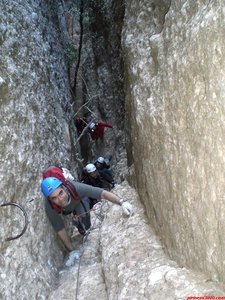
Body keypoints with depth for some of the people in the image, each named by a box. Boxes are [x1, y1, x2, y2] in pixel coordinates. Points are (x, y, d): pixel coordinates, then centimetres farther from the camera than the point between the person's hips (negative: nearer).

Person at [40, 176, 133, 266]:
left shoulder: (76, 187, -47)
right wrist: (71, 251, -27)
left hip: (77, 200, -2)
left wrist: (122, 202, -67)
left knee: (85, 225, -8)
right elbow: (60, 230, -32)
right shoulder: (50, 208, -41)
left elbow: (103, 193, -52)